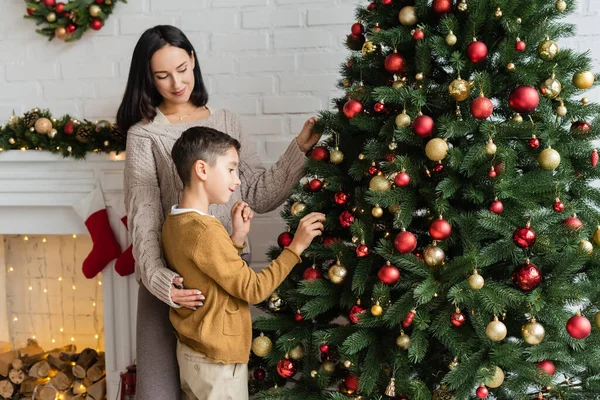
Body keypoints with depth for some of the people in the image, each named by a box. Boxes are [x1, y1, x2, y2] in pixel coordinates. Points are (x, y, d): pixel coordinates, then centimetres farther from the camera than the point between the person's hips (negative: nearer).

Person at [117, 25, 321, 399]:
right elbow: (143, 220, -12)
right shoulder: (144, 134, -3)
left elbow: (259, 194, 5)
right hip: (173, 277, -3)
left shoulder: (227, 122, 7)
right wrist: (159, 279, -27)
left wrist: (300, 149, -5)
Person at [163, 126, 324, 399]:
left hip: (191, 352, 9)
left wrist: (236, 239, 0)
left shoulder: (173, 223, 3)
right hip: (217, 361, -9)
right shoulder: (204, 230, -25)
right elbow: (252, 290, -21)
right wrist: (296, 246, -17)